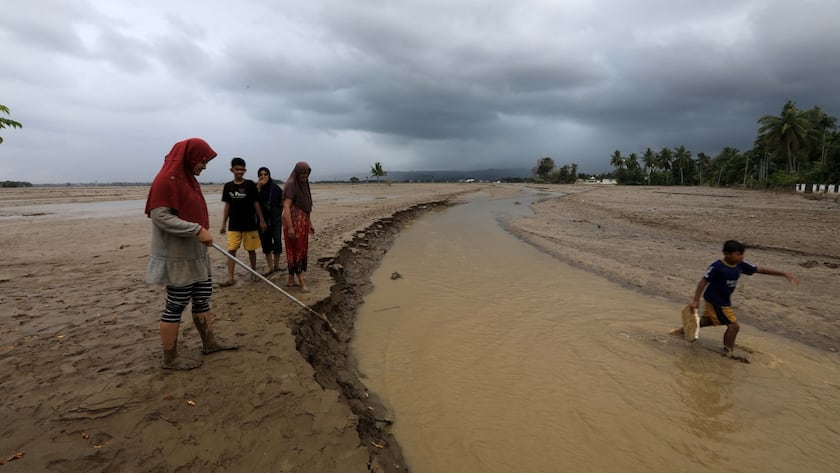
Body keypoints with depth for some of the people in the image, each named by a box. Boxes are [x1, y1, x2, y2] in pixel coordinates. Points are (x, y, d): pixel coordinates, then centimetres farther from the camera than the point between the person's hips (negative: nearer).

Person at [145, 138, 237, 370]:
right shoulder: (167, 179, -17)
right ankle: (170, 358, 14)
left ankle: (209, 342, 31)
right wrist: (198, 230, -25)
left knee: (203, 297, 17)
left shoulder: (187, 178, 12)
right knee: (176, 306, 1)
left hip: (196, 254, 10)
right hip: (178, 257, -10)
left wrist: (202, 233, 18)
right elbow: (160, 216, -24)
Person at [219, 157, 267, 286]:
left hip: (250, 224, -2)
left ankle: (253, 272, 25)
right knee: (231, 250, -3)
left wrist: (262, 221, -3)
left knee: (251, 249, 7)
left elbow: (256, 203, -1)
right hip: (234, 225, 2)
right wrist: (223, 223, 9)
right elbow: (227, 205, 10)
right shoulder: (228, 186, 5)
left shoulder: (250, 184, -4)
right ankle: (230, 277, 0)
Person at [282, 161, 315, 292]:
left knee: (300, 250, 11)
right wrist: (290, 227, -24)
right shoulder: (290, 185, -13)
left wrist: (310, 224, 18)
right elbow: (286, 207, -19)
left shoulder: (304, 185, 13)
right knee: (296, 251, -2)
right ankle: (301, 281, 3)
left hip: (303, 224, 9)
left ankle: (291, 280, 19)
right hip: (294, 223, -9)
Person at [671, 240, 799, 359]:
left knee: (707, 321, 23)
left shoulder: (741, 264, -5)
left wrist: (785, 274, -1)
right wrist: (695, 300, -27)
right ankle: (729, 352, 13)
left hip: (724, 300, 8)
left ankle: (683, 330, 39)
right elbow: (703, 281, -24)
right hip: (714, 301, -8)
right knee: (734, 325, -5)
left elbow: (761, 270, 2)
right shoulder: (717, 267, -26)